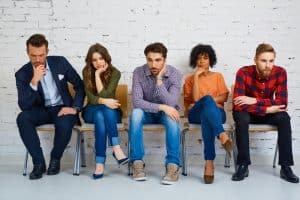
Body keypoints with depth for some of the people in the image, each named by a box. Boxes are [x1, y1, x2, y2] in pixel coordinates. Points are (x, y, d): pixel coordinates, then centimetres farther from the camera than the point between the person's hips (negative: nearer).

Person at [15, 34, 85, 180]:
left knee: (64, 124, -35)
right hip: (41, 110, 1)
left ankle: (55, 159, -4)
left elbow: (80, 86, 2)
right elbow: (23, 106, -17)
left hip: (62, 108, -1)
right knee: (22, 118, -30)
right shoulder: (22, 74, -8)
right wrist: (34, 81, -29)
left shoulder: (60, 62, -6)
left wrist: (75, 108, -12)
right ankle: (39, 162, -16)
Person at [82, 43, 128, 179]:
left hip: (110, 111, 0)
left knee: (102, 115, -37)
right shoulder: (87, 72, -4)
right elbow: (91, 98, -13)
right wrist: (104, 101, -32)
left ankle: (100, 162, -43)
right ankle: (116, 148, -41)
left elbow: (104, 95, -19)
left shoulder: (115, 73, -9)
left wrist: (98, 74, -21)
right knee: (100, 115, -37)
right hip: (91, 111, 0)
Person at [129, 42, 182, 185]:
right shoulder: (139, 72, -15)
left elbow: (171, 103, -26)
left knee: (172, 117, -35)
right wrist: (161, 107, -34)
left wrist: (159, 80, -33)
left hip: (165, 112, -1)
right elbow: (136, 101, -23)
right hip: (147, 112, 1)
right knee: (136, 113, -33)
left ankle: (173, 165, -30)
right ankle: (137, 162, -25)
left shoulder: (175, 74, -17)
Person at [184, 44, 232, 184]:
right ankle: (222, 135, -61)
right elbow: (195, 98, -1)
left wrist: (209, 100, -9)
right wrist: (196, 76, -2)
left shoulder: (218, 76, 23)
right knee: (207, 100, -40)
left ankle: (209, 162, -52)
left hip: (216, 112, 1)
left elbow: (224, 97, 8)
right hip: (196, 114, -1)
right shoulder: (190, 79, 18)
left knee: (206, 118, -42)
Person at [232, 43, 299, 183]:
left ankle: (286, 167, -22)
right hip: (248, 113, -2)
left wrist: (255, 100, -35)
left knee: (284, 118, -27)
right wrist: (267, 109, -36)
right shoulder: (243, 73, -26)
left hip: (268, 113, 2)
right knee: (241, 117, -35)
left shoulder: (280, 72, -19)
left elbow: (282, 103, -25)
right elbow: (238, 105, -33)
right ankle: (243, 166, -26)